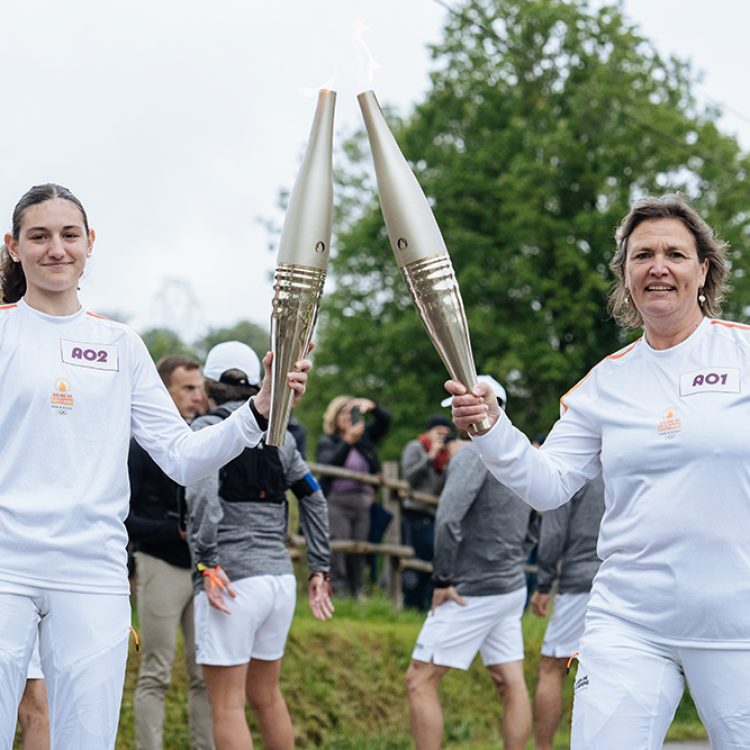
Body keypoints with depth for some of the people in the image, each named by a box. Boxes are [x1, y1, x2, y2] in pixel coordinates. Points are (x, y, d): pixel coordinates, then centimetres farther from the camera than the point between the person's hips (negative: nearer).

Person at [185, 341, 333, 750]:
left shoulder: (208, 428, -3)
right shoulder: (278, 435, 14)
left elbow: (202, 494, -20)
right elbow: (314, 501, 14)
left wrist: (208, 562, -19)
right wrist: (319, 569, 16)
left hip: (233, 578, -6)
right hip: (280, 576, 6)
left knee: (227, 706, -1)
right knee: (266, 695, 20)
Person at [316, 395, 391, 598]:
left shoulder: (364, 435, 14)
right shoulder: (327, 441, 3)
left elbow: (385, 420, 8)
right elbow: (330, 463, -15)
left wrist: (371, 407, -11)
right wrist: (348, 440, -23)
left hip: (362, 504, 5)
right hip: (336, 503, -5)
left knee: (357, 558, 4)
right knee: (336, 557, -11)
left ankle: (355, 596, 7)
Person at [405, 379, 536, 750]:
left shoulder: (474, 454, -15)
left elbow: (448, 520, -26)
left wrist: (443, 579, -18)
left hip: (473, 593, -9)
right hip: (511, 588, 9)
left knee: (420, 681, -3)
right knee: (511, 684, 8)